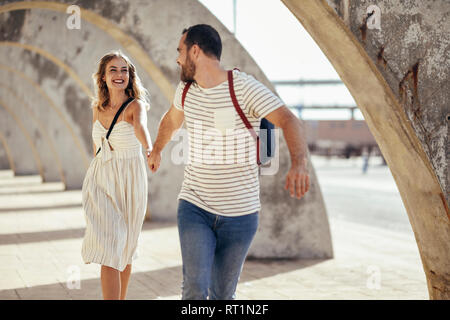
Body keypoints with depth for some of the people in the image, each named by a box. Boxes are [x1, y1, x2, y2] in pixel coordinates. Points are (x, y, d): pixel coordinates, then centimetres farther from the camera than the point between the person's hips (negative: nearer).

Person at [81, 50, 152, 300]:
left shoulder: (136, 106, -10)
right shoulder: (98, 108, 3)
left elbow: (140, 127, -34)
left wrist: (149, 148, -54)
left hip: (128, 184, -2)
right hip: (99, 182, 2)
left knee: (124, 250, 12)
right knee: (109, 250, -11)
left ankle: (120, 298, 31)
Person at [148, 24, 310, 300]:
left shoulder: (245, 87, -15)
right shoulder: (187, 87, 3)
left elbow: (289, 122, -28)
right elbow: (172, 119, 26)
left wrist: (299, 164, -48)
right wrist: (156, 150, 44)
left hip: (240, 213, -3)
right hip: (194, 207, 3)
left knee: (222, 294, 8)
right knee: (195, 288, -16)